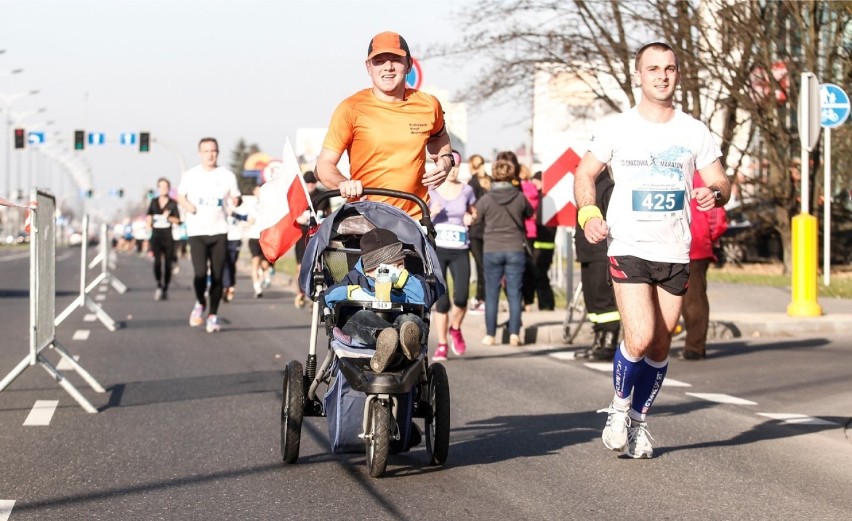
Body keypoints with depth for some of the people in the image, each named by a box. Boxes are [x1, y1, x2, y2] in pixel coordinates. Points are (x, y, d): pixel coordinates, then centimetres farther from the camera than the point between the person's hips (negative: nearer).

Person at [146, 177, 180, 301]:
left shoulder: (173, 203, 1)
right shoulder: (153, 202, 8)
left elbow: (177, 220, 2)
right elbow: (149, 216, 19)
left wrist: (169, 217, -16)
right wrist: (149, 226, 3)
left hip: (168, 236, -1)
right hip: (156, 235, 1)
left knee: (167, 263, 1)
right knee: (157, 261, -16)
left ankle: (165, 289, 10)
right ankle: (159, 285, -11)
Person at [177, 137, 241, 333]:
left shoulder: (227, 176, 5)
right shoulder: (190, 175, 3)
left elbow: (234, 198, 14)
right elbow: (180, 195, 14)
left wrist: (232, 207, -6)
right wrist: (187, 205, -6)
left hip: (219, 231, 1)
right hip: (197, 231, -1)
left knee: (217, 276, 1)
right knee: (200, 273, -14)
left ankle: (213, 315, 16)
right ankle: (200, 303, 15)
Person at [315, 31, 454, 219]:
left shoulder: (428, 105, 8)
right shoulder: (351, 109, -3)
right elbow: (325, 164, -2)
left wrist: (446, 159, 11)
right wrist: (343, 184, -22)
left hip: (415, 221, 3)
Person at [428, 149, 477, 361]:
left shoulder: (466, 190, 8)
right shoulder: (430, 190, 1)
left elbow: (474, 213, 23)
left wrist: (471, 219, 0)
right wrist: (430, 212, -18)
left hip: (460, 250, 2)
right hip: (436, 248, -2)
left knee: (461, 297, -11)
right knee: (441, 300, -4)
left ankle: (455, 329, 20)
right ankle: (442, 345, 10)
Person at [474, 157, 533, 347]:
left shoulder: (486, 199, -7)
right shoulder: (520, 197, -4)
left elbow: (474, 219, 4)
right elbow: (530, 213, 14)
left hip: (492, 251, -1)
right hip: (515, 250, 1)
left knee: (491, 294, 7)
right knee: (514, 293, 5)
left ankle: (490, 335, 8)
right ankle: (514, 334, 1)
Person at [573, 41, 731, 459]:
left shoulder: (695, 132, 5)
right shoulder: (616, 127, 1)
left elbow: (720, 182, 9)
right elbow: (585, 174, 9)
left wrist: (714, 194, -15)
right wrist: (588, 214, -9)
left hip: (675, 253, 3)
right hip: (628, 248, -3)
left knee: (659, 349, 7)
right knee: (639, 338, -17)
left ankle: (638, 421, 25)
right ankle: (619, 408, 8)